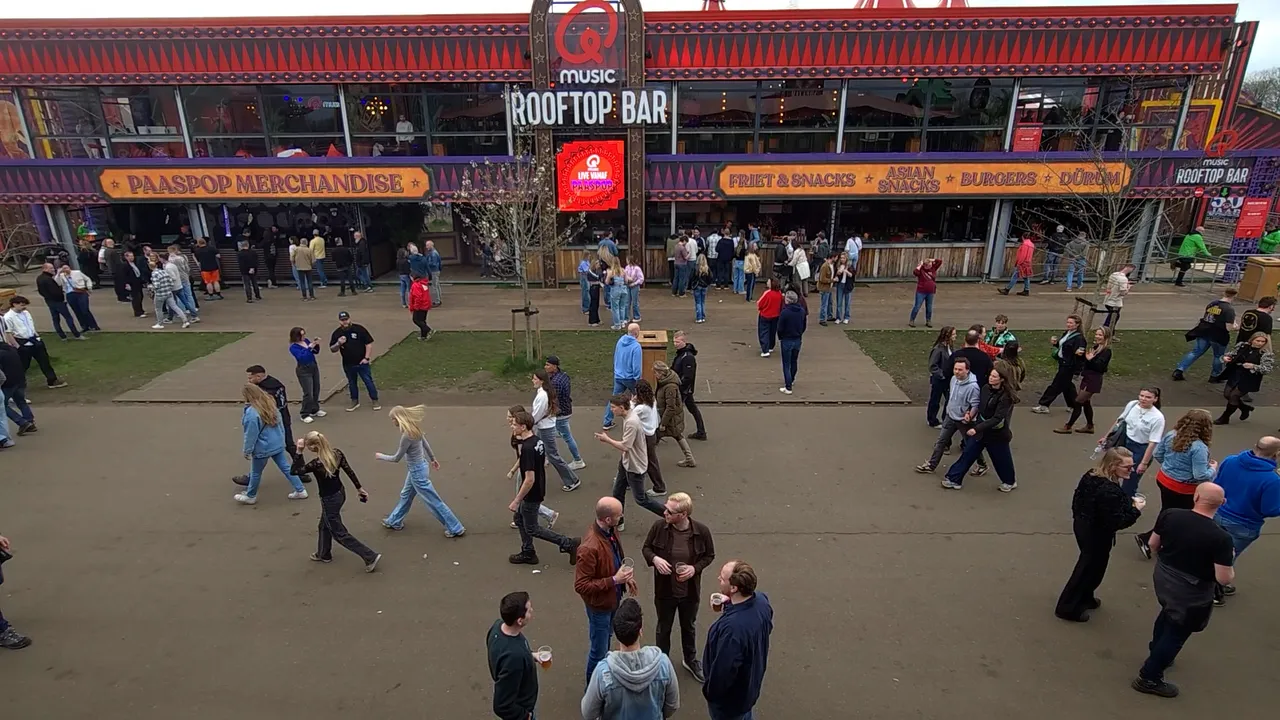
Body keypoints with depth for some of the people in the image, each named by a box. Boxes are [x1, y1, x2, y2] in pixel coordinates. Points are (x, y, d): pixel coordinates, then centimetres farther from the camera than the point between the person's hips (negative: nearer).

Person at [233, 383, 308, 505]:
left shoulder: (251, 412, -25)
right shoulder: (270, 404, -1)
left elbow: (251, 435, -19)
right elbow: (280, 424, 7)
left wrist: (247, 450, -6)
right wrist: (282, 440, 18)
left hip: (263, 448, -7)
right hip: (278, 444, 7)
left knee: (256, 473, 15)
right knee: (286, 467, 13)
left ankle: (250, 496, 34)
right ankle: (300, 491, 16)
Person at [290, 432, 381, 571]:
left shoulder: (316, 463, -31)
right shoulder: (336, 453, -11)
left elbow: (295, 471, -15)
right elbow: (349, 471, -1)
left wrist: (298, 451, -21)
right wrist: (359, 488, 10)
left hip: (329, 500, -8)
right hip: (340, 493, 8)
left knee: (339, 533, 7)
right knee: (324, 525, 30)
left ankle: (371, 557, 8)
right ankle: (323, 554, 51)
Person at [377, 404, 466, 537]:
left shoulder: (407, 435, -30)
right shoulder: (414, 428, -3)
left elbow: (396, 458, -18)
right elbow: (425, 443, 12)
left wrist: (381, 456, 0)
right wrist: (432, 459, 26)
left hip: (417, 471, -9)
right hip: (417, 468, 9)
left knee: (433, 501, 2)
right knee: (406, 495, 27)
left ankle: (456, 529, 11)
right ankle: (394, 521, 48)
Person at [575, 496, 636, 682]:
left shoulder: (611, 530, -11)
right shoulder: (589, 548, -37)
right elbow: (581, 586, -30)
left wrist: (626, 576, -3)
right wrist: (614, 580, -31)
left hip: (614, 597, 8)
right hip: (600, 604, -8)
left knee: (606, 640, 31)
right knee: (598, 649, 14)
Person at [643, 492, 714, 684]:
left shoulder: (701, 531, -21)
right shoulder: (659, 526, -20)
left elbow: (709, 555, -4)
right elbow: (646, 547, -4)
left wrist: (695, 568, -21)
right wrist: (654, 558, -25)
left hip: (690, 591, 0)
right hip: (665, 590, 0)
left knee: (689, 627, 26)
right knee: (663, 628, 22)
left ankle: (691, 660, 52)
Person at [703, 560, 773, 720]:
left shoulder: (732, 628, -45)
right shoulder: (761, 600, -20)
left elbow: (723, 670, -30)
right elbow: (767, 628, 5)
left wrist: (710, 691, -10)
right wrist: (730, 603, -2)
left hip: (730, 697, -6)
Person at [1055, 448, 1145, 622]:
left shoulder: (1091, 475, -6)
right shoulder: (1110, 491, -34)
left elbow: (1078, 499, 8)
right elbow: (1116, 522, -28)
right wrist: (1135, 509, -17)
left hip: (1082, 526, 8)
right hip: (1097, 535, -8)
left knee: (1087, 564, 26)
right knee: (1091, 568, 9)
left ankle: (1084, 599, 44)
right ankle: (1068, 608, 21)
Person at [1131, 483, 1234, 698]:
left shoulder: (1169, 515, -15)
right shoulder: (1221, 538, -27)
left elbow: (1153, 544, 0)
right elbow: (1224, 579, -22)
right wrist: (1230, 567, 1)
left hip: (1162, 579, 5)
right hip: (1192, 594, -5)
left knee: (1168, 614, 32)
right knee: (1177, 632, 13)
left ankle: (1156, 653, 54)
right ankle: (1149, 678, 22)